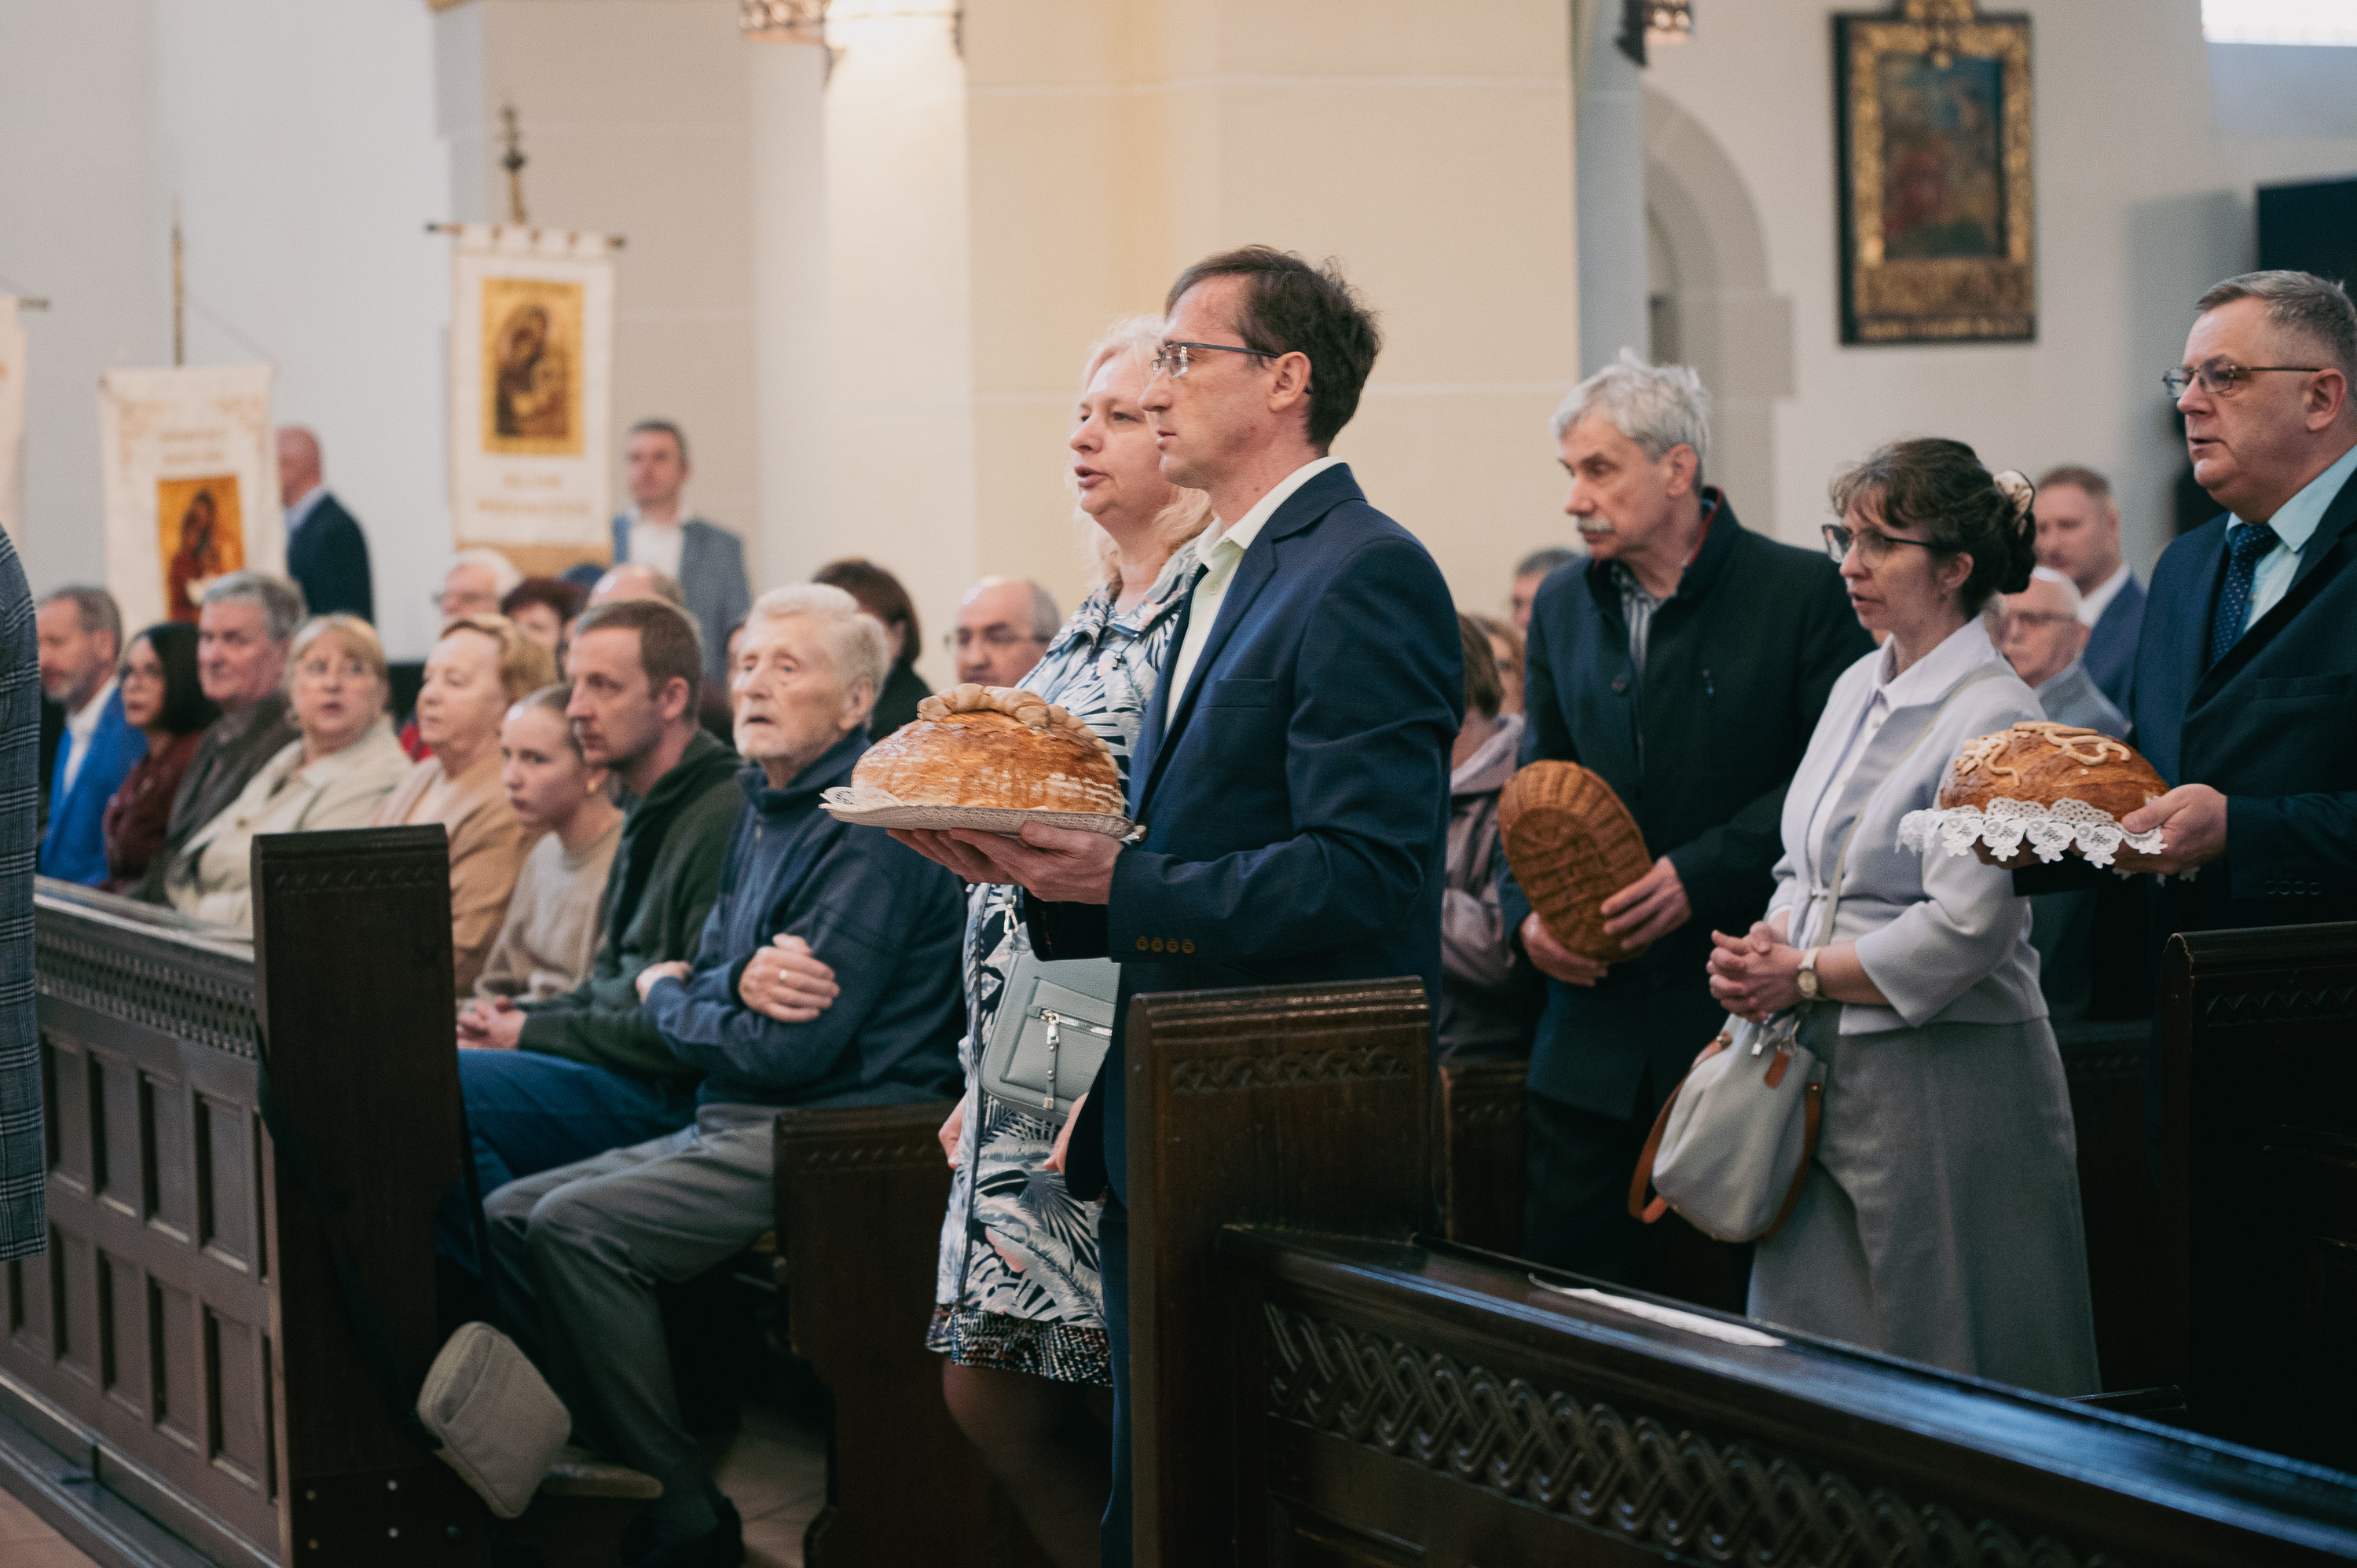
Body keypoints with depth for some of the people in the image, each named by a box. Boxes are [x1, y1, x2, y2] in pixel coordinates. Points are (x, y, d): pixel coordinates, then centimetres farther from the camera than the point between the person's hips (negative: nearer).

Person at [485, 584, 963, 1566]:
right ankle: (608, 1460, 5)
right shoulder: (766, 814, 16)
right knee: (509, 1215, 3)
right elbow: (703, 977, 13)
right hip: (731, 1125, 10)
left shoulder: (867, 839, -16)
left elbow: (792, 1051, -21)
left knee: (577, 1227, -24)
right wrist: (743, 980, -14)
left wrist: (666, 995, -1)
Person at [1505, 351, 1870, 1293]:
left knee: (1725, 1289, 2)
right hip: (1595, 1028, 4)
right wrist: (1527, 910, -1)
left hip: (1739, 1010, -4)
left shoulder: (1804, 594, -4)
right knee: (1565, 1277, 2)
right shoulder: (1562, 607, 12)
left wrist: (1701, 874, -17)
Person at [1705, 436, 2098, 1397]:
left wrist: (1805, 978, -13)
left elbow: (1965, 929, -19)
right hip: (1825, 1072, 8)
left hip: (1944, 1081, -8)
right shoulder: (1858, 687, 13)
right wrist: (1767, 946, -1)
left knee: (1939, 1377, 1)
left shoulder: (1993, 717, -14)